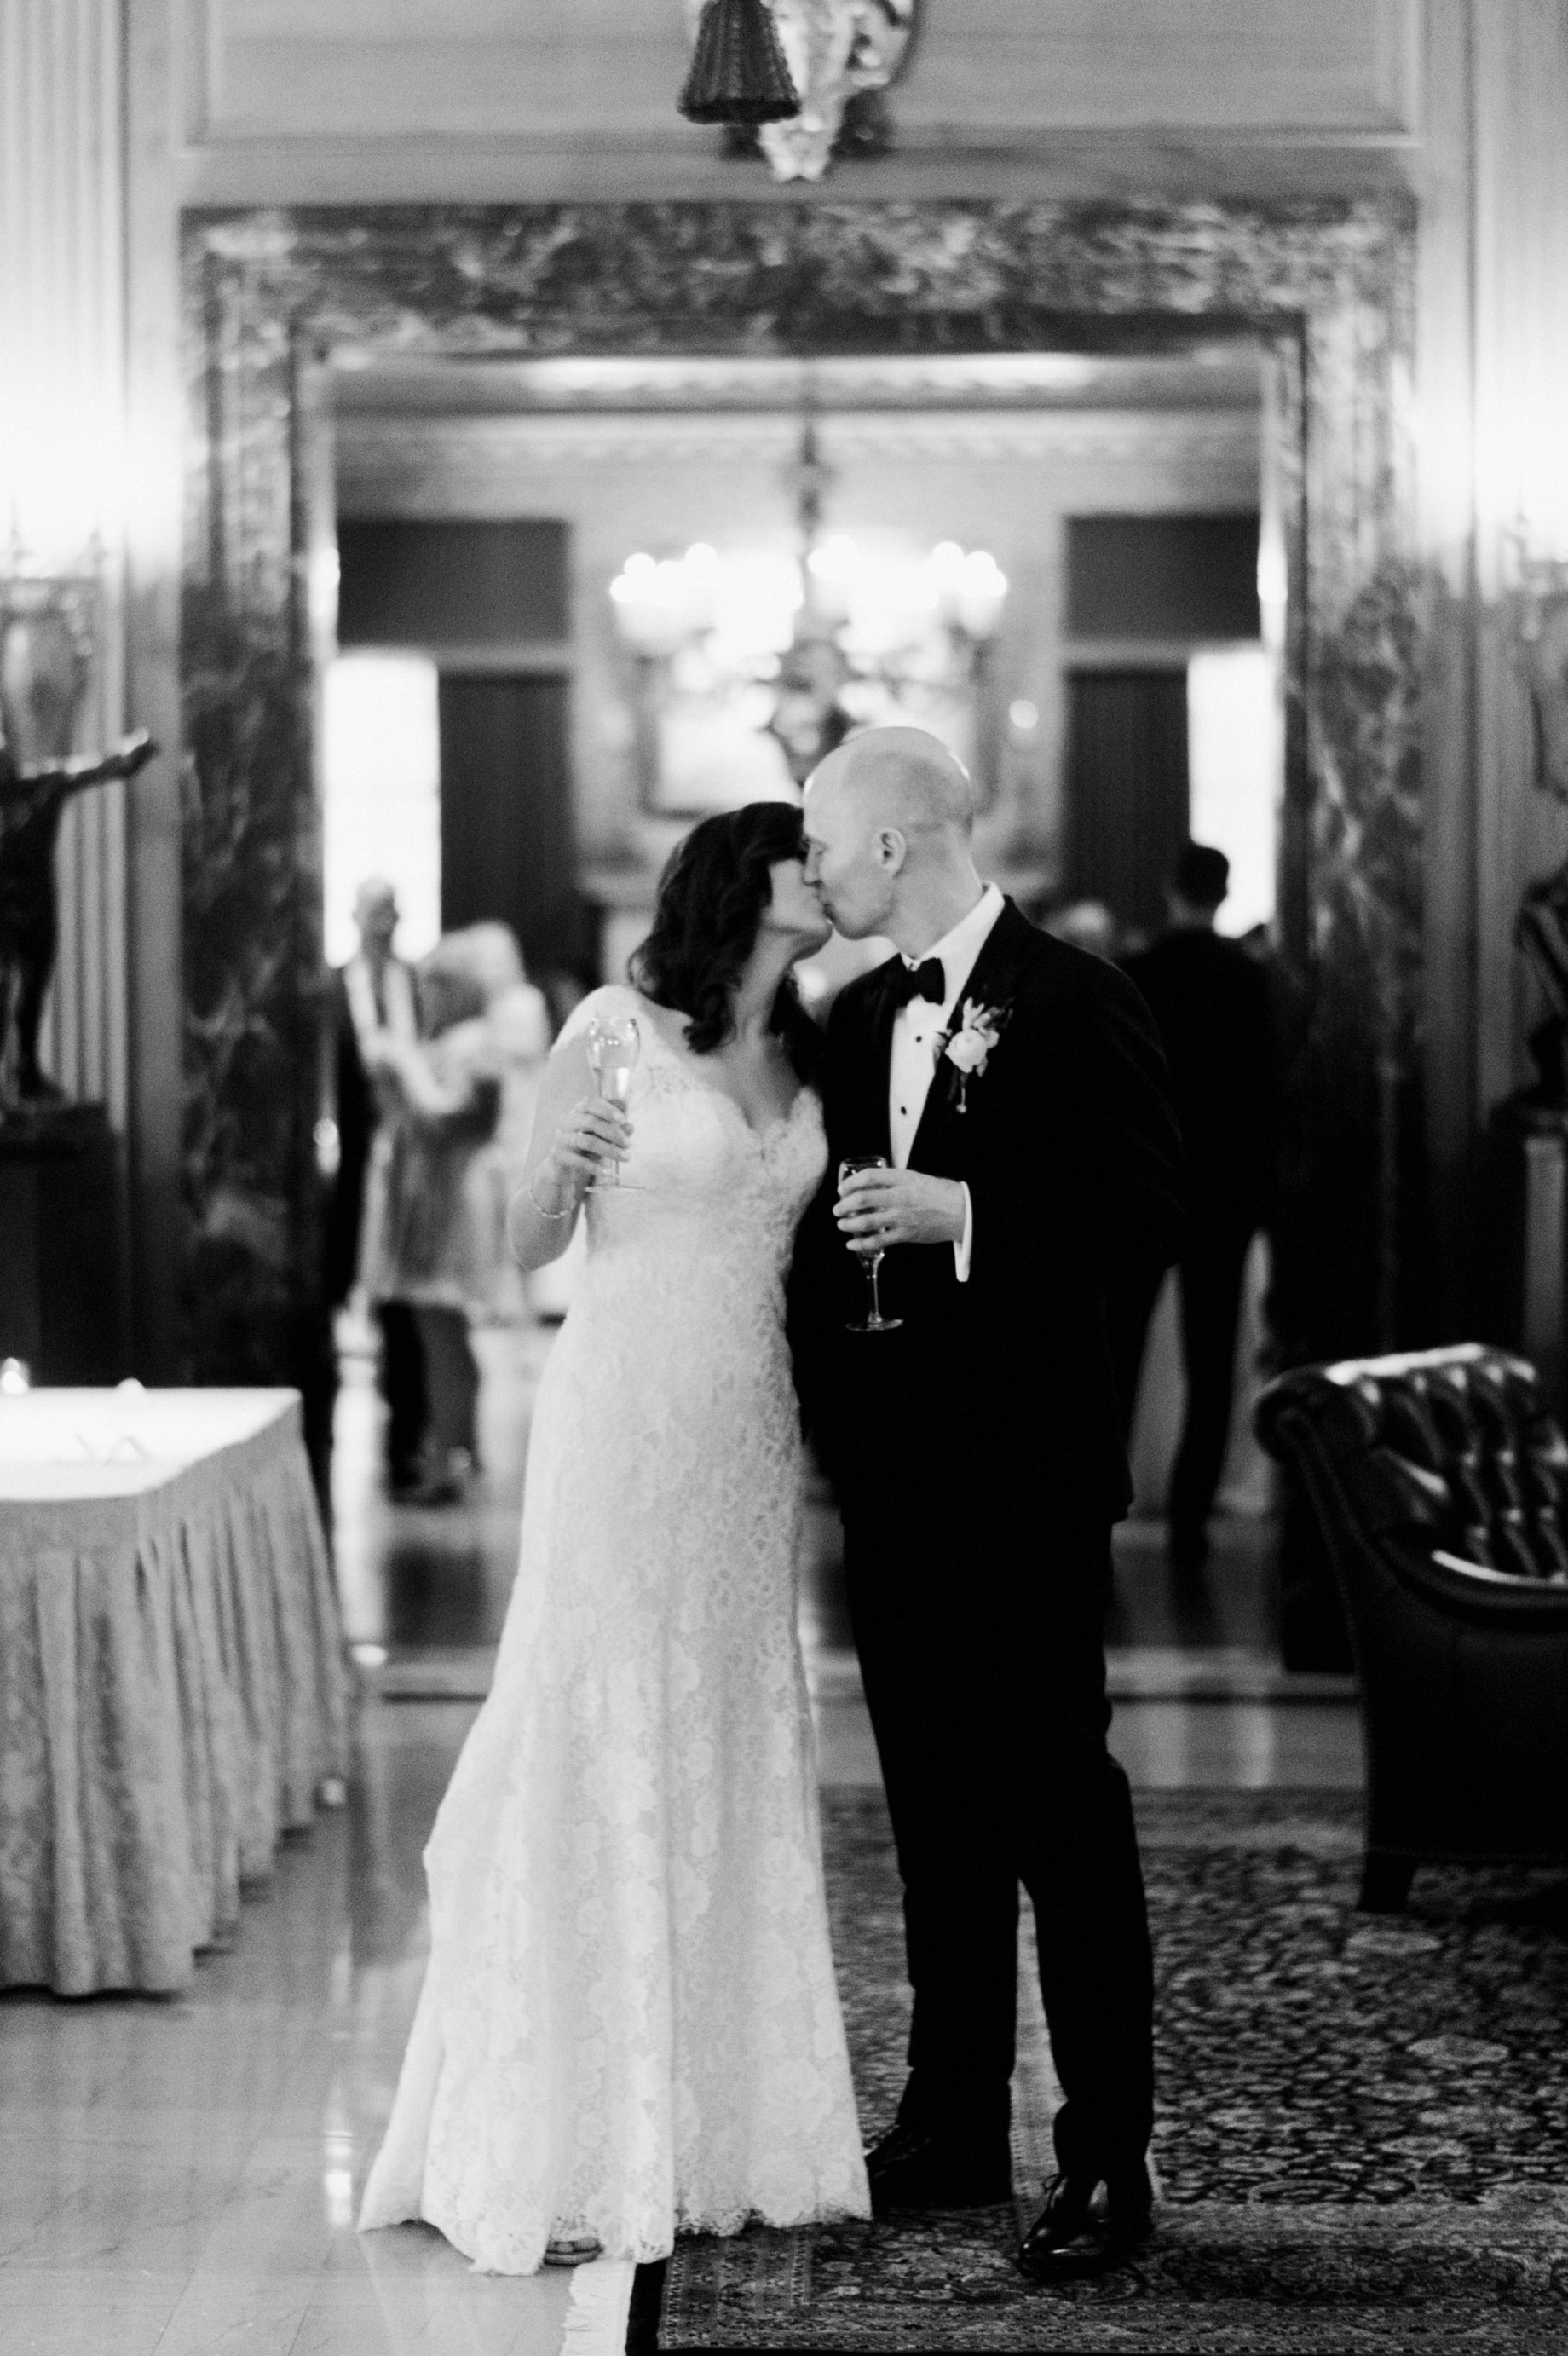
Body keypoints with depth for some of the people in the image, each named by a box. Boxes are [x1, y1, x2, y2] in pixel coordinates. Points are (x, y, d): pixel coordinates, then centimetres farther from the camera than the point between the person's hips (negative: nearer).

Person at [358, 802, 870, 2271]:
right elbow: (527, 1247, -1)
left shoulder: (803, 1050, 12)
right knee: (598, 1760, -4)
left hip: (750, 1433, 6)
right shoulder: (617, 1027, -5)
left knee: (734, 1764, 8)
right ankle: (559, 2151, 3)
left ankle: (724, 2132, 15)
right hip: (621, 1420, -6)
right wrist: (562, 1174, -21)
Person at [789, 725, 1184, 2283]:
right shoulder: (858, 1019, 14)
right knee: (935, 1808, 13)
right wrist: (823, 1423, 11)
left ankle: (1108, 2156, 4)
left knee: (1057, 1804, -3)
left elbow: (1148, 1213, -13)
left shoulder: (1072, 1001, -8)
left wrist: (964, 1214, -21)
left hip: (1023, 1470, -7)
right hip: (892, 1469, 7)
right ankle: (953, 2126, 22)